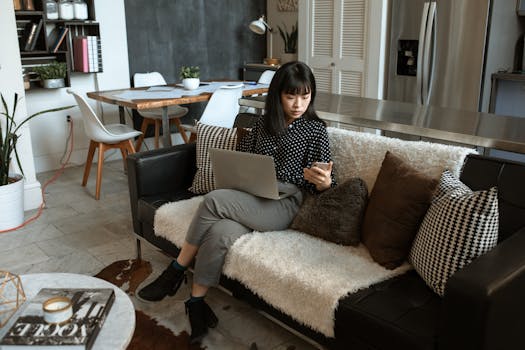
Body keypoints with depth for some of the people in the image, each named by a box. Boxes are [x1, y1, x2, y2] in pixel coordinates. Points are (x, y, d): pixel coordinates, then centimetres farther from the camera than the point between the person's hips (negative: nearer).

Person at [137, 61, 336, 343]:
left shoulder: (315, 130, 4)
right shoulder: (264, 122, 17)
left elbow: (325, 185, 1)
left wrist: (322, 181, -23)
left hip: (284, 205, -4)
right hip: (250, 200, 4)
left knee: (214, 200, -28)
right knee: (221, 233, -31)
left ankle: (176, 271, -12)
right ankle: (196, 302, -15)